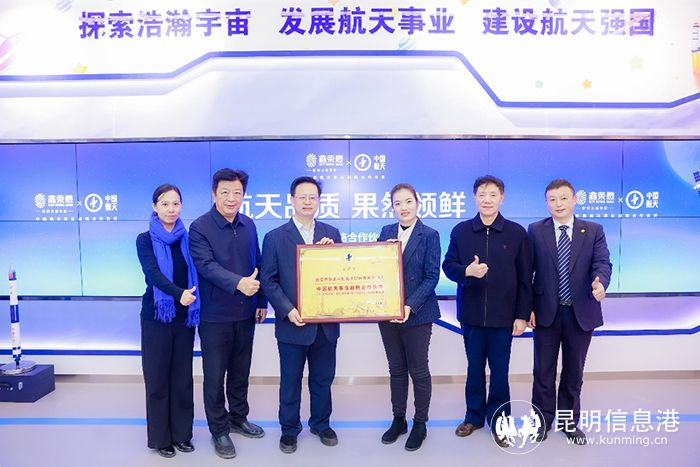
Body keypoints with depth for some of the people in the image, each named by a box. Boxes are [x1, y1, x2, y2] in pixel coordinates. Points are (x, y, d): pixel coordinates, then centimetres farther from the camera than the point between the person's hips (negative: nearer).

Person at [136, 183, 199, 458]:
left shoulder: (187, 238, 4)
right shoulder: (145, 240, -4)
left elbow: (196, 274, 4)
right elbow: (153, 273, -20)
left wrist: (191, 298, -11)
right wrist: (179, 293, -34)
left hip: (185, 316, 3)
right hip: (156, 316, -2)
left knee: (182, 376, 10)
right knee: (158, 377, 7)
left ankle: (182, 433, 24)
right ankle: (160, 437, 21)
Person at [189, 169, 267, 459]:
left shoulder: (248, 225, 5)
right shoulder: (200, 227, -11)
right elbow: (206, 265, -24)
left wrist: (262, 301, 9)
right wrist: (238, 283, -37)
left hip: (245, 313, 5)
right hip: (215, 315, -5)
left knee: (241, 371, 18)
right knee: (215, 376, 8)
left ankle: (238, 419, 36)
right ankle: (219, 430, 24)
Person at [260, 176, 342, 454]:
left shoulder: (332, 234, 6)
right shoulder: (275, 237, -3)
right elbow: (268, 280, -5)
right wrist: (288, 310, -15)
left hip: (326, 324, 3)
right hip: (293, 324, -2)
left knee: (323, 379, 16)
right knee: (290, 382, 12)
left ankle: (321, 424, 37)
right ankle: (289, 429, 31)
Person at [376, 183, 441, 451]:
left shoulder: (429, 235, -6)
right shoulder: (386, 232, 7)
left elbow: (432, 277, -10)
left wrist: (410, 306, -19)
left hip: (417, 314, -4)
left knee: (418, 371, 8)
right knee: (396, 369, 15)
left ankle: (420, 424, 25)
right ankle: (398, 420, 30)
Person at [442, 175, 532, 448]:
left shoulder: (517, 233, -3)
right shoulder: (460, 231, 0)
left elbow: (525, 278, -2)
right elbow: (448, 266, 2)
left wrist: (522, 315, -4)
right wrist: (466, 271, -19)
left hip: (503, 314, -1)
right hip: (470, 313, 2)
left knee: (499, 370, 10)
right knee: (474, 367, 15)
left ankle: (498, 420, 26)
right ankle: (474, 416, 31)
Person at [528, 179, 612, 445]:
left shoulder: (594, 231, 1)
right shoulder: (535, 231, -1)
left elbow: (602, 263, -9)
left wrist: (600, 282, -33)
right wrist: (528, 307, -5)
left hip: (581, 312, 1)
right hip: (546, 312, -1)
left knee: (574, 371, 14)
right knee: (543, 370, 10)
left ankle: (570, 420, 32)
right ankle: (543, 419, 28)